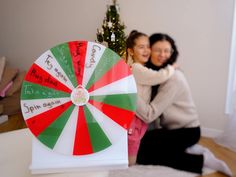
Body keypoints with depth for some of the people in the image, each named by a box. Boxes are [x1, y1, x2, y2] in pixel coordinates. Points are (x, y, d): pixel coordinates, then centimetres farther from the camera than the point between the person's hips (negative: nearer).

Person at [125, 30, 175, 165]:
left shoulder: (141, 69, 13)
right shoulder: (137, 69, -20)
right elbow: (161, 76, -27)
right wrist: (172, 68, -9)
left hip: (139, 118, 10)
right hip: (133, 119, -10)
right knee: (130, 162, 4)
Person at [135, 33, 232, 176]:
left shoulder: (173, 78, -26)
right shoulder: (155, 72, -1)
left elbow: (149, 115, -30)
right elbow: (154, 108, -7)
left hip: (187, 131, -8)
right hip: (172, 127, 8)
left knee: (142, 154, -9)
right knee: (141, 140, 14)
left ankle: (202, 160, -3)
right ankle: (190, 150, 13)